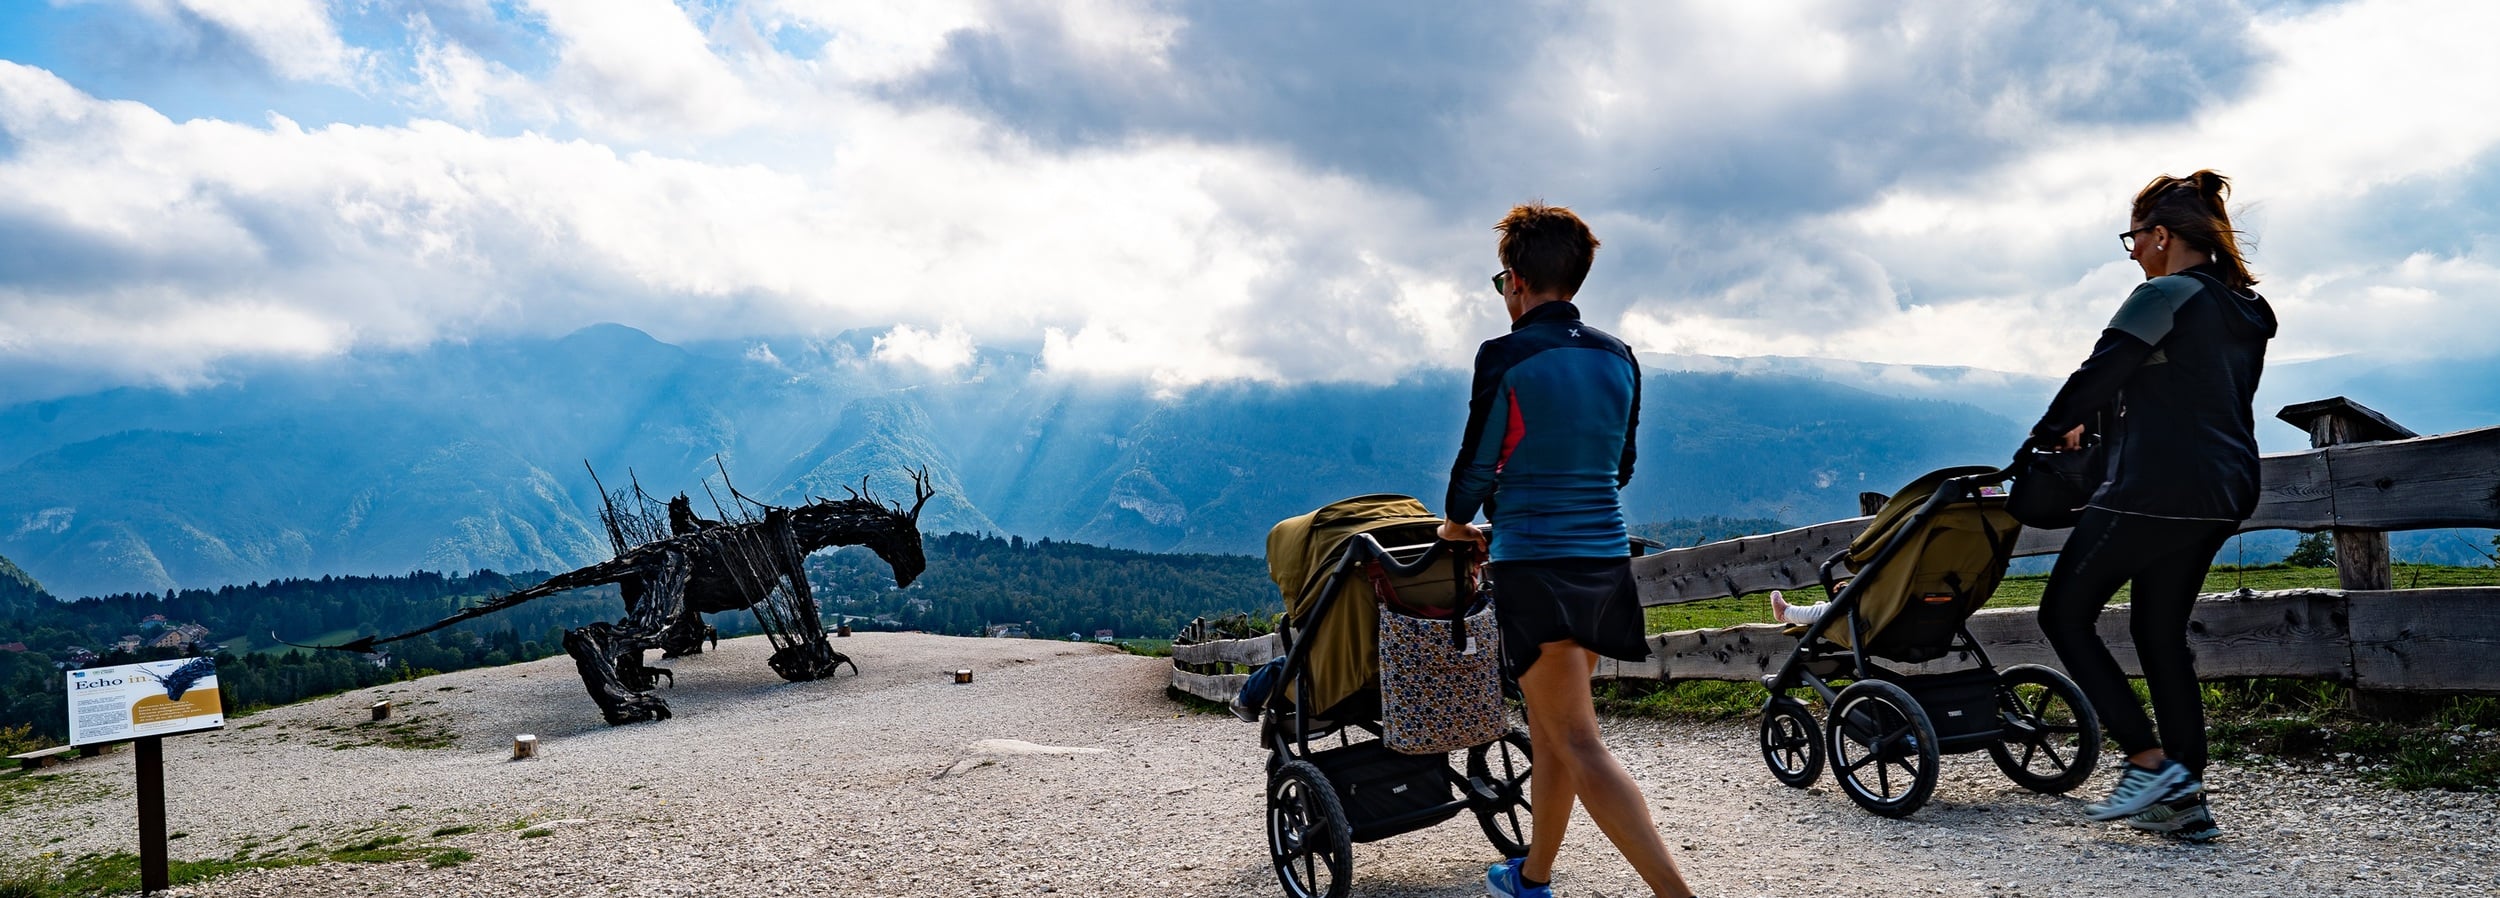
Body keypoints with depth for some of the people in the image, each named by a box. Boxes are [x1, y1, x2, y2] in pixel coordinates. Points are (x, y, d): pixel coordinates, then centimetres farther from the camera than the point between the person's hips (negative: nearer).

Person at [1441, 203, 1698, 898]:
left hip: (1533, 565, -7)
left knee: (1579, 743, -7)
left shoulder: (1506, 358, -11)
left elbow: (1478, 462, -4)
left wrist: (1456, 523, 16)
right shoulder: (1619, 359, 8)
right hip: (1606, 560, 7)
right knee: (1549, 729, 20)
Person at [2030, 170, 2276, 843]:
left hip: (2155, 489, -9)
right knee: (2161, 634, 14)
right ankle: (2187, 801, 12)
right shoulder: (2247, 310, 17)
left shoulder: (2165, 296, -10)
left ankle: (2150, 761, -5)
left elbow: (2098, 375, -11)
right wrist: (2101, 425, 26)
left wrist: (2051, 433, 7)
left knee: (2064, 613, 1)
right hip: (2222, 492, 9)